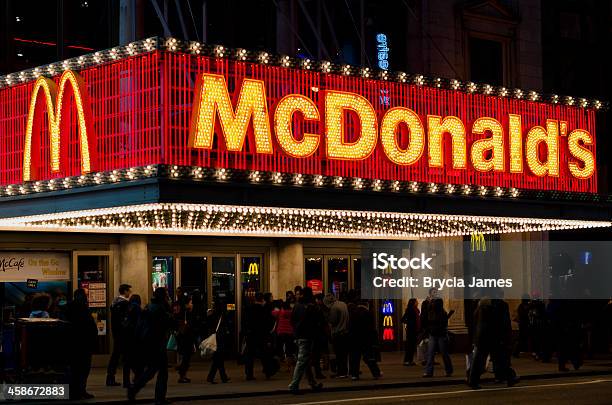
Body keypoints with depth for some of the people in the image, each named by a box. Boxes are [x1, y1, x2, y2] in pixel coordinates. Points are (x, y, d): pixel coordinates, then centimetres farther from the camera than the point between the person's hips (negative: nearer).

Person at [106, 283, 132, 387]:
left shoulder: (114, 302, 11)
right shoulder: (125, 303, -16)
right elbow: (127, 319, -18)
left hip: (115, 332, 9)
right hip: (123, 333, -9)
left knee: (115, 355, 15)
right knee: (126, 356, -4)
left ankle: (110, 379, 17)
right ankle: (126, 381, -4)